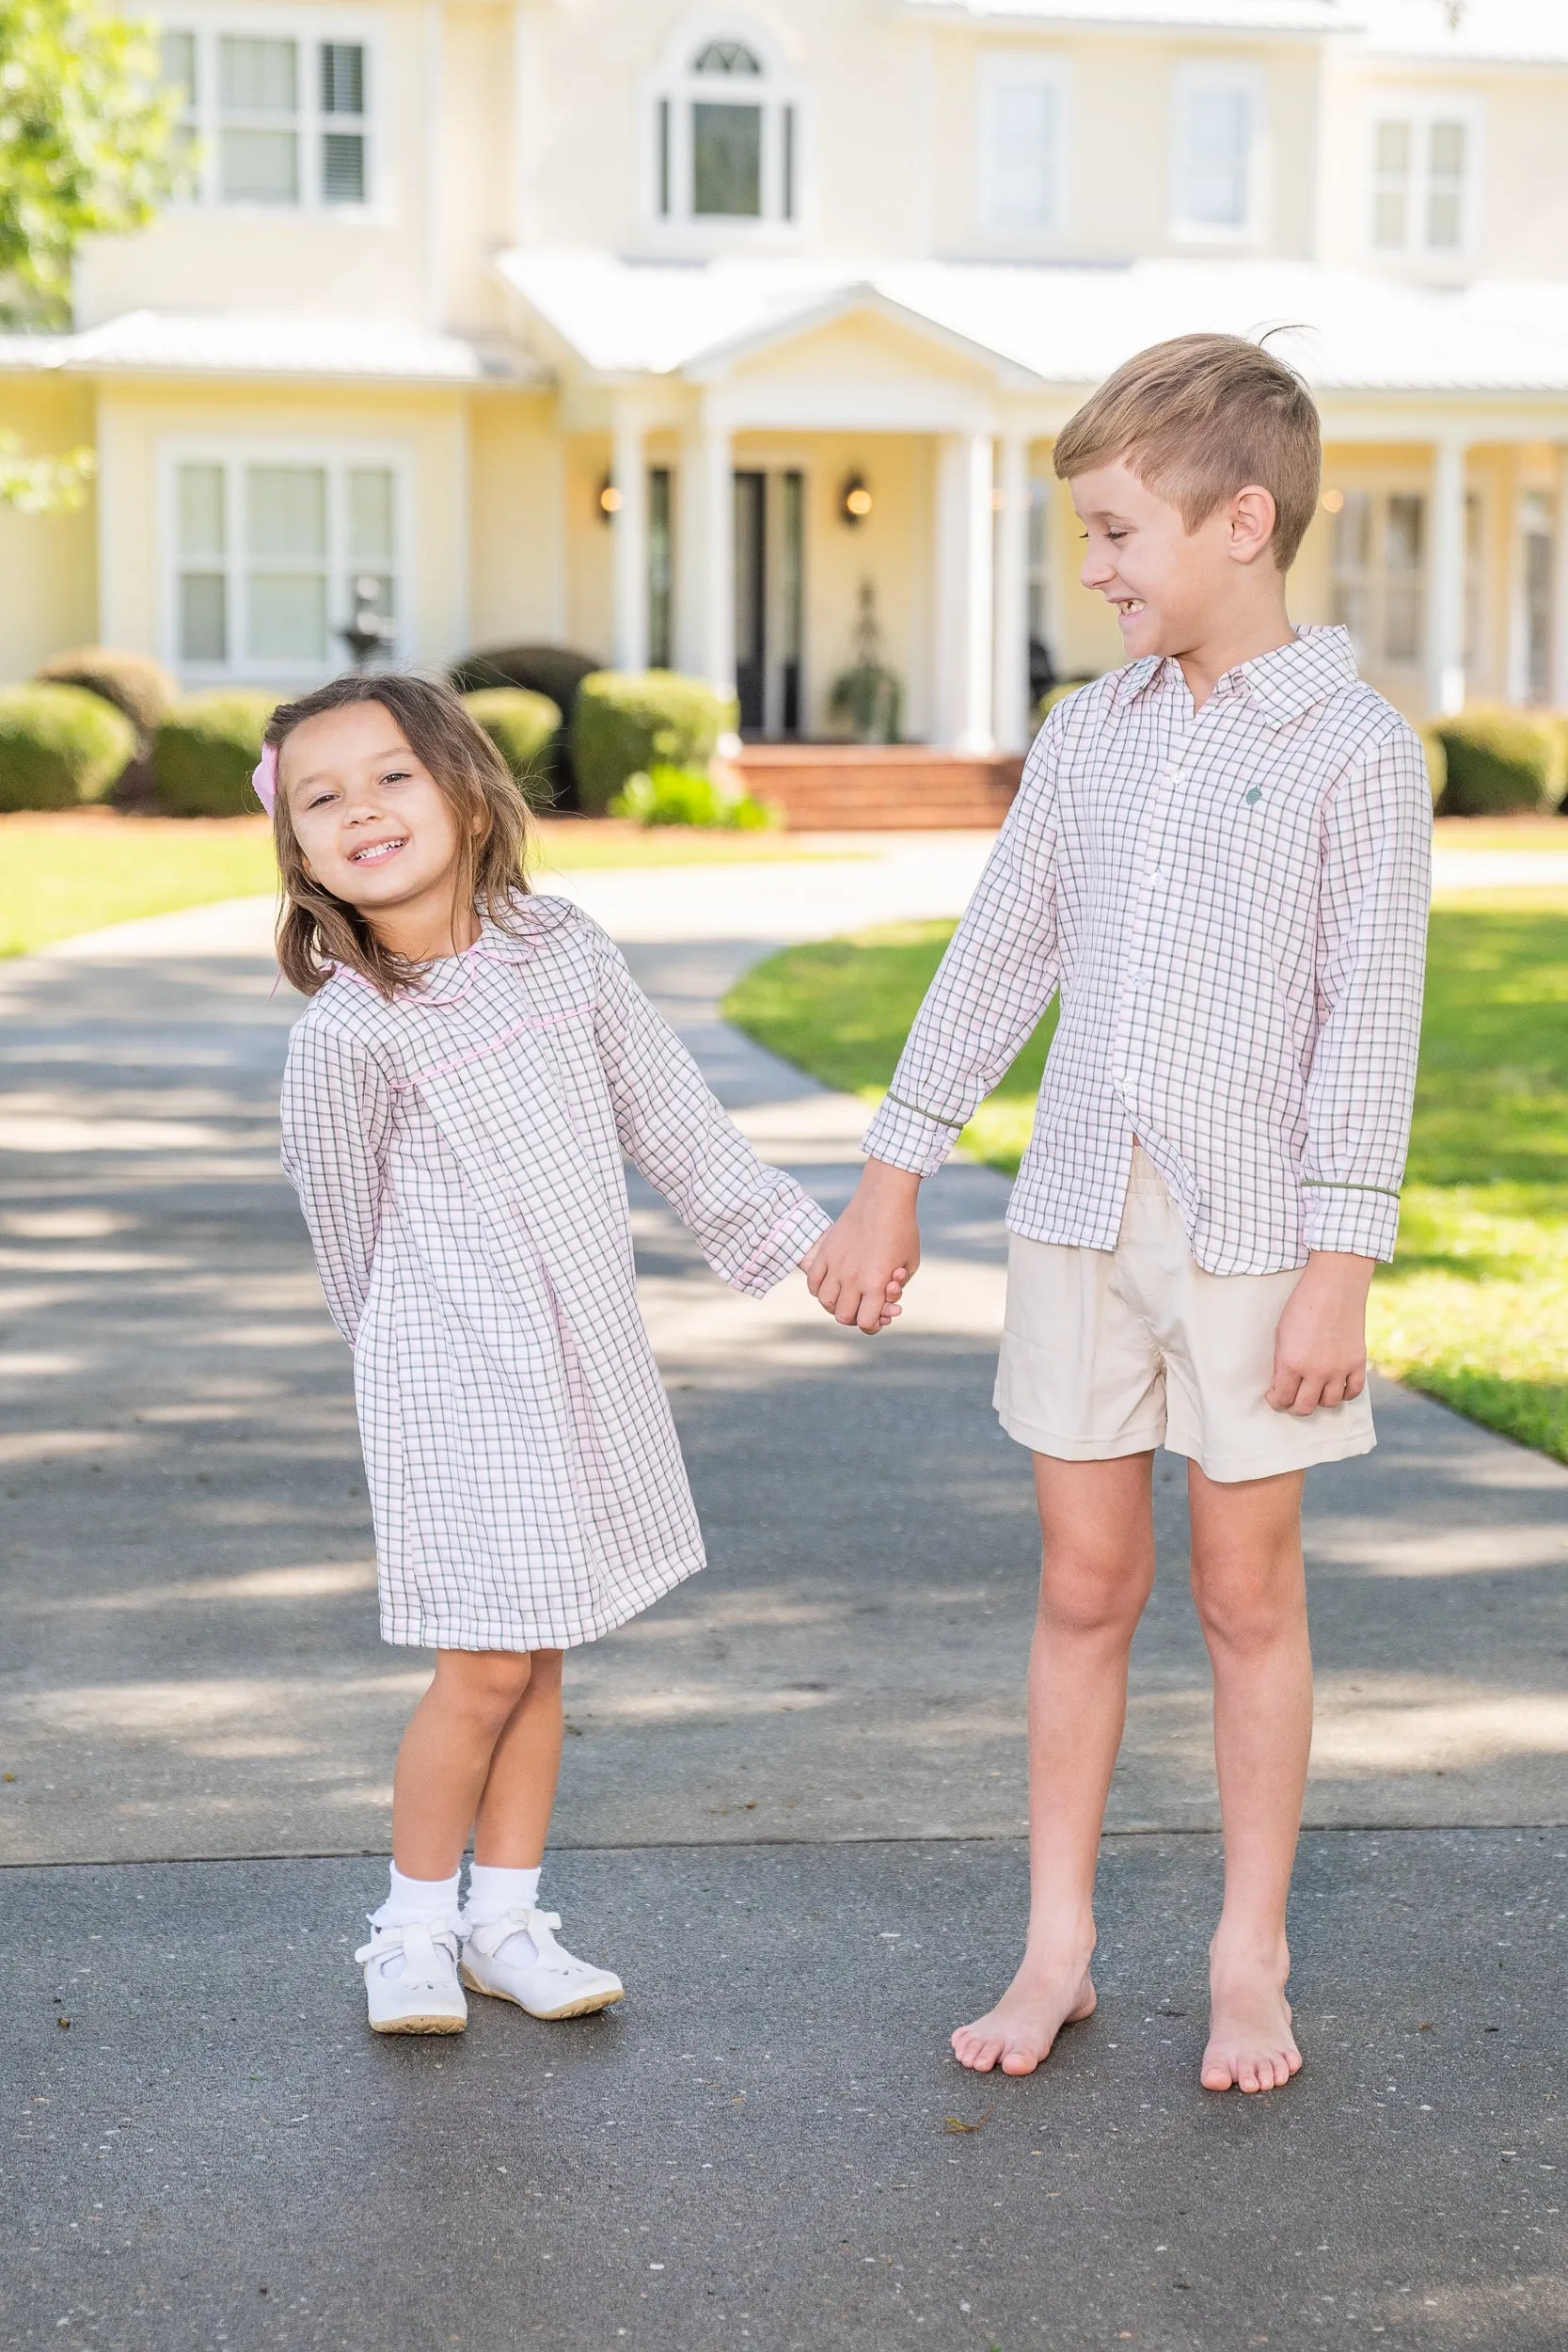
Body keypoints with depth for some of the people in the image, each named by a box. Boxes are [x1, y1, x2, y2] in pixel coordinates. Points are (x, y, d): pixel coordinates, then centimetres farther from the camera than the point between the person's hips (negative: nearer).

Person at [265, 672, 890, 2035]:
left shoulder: (564, 952, -2)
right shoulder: (345, 1032, -15)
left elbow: (673, 1118, 9)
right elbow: (346, 1215, 0)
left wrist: (800, 1240, 12)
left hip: (590, 1356, 5)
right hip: (457, 1376, -5)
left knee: (540, 1657, 12)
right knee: (486, 1667, -4)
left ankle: (505, 1920, 25)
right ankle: (415, 1926, 17)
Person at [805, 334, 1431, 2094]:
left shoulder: (1355, 751, -7)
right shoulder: (1087, 736, 7)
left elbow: (1370, 1021, -10)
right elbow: (996, 960, 12)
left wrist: (1339, 1267, -14)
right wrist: (891, 1181, 13)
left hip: (1253, 1232, -4)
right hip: (1081, 1216, 4)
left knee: (1246, 1597, 6)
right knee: (1084, 1586, 9)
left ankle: (1249, 1966, 20)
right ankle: (1056, 1948, 20)